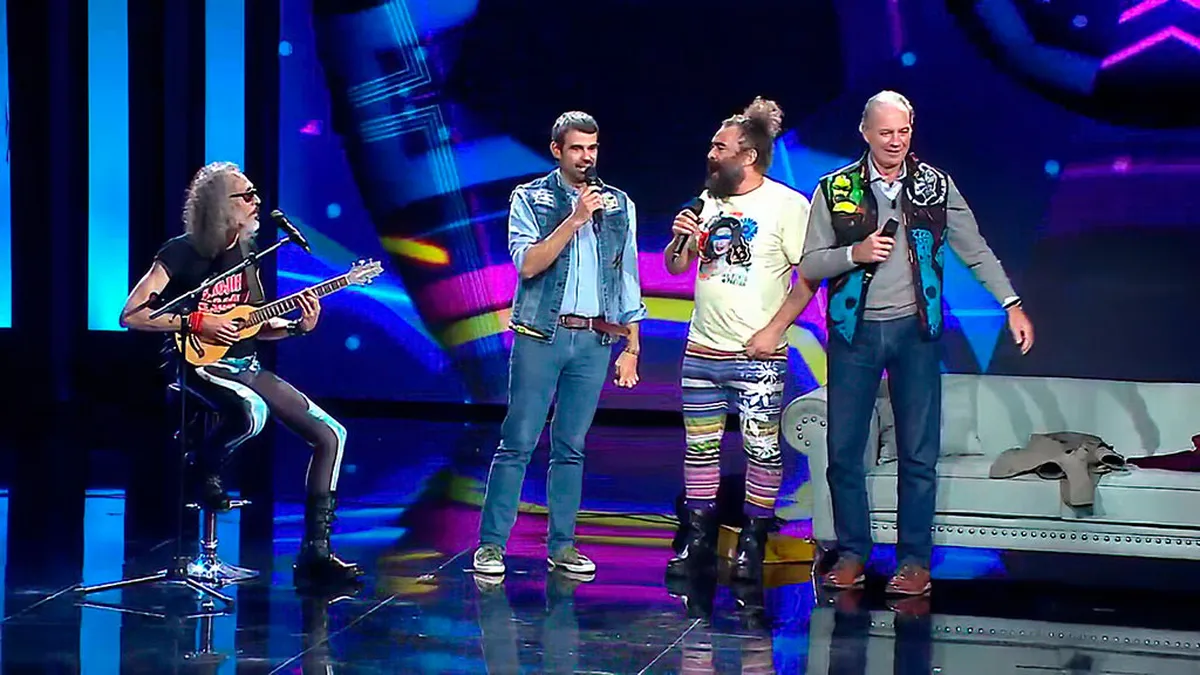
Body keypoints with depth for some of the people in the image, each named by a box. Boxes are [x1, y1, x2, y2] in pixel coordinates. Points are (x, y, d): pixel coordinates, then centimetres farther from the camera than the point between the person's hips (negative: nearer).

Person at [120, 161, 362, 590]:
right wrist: (198, 321, -19)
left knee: (331, 434, -4)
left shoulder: (245, 254, 12)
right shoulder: (183, 253, -9)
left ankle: (315, 554, -4)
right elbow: (131, 316, -14)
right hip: (201, 367, -8)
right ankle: (204, 470, -8)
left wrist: (298, 327, -2)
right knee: (253, 412, -42)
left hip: (246, 367, 8)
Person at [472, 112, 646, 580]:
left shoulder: (620, 205, 13)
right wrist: (576, 217, -14)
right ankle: (491, 544, 0)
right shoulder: (530, 198, 4)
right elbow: (528, 263, -10)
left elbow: (628, 280, 14)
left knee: (571, 448, 7)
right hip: (541, 335, -3)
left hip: (595, 340, 3)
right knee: (518, 443, -5)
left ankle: (561, 545, 13)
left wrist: (631, 347, 9)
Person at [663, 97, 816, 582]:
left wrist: (773, 330, -15)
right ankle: (699, 539, 19)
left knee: (762, 449, -1)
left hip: (757, 356, -5)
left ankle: (753, 542, 10)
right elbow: (675, 266, 18)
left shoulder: (787, 205, -6)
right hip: (702, 351, 6)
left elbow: (810, 274, -9)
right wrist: (679, 238, -4)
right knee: (700, 447, 9)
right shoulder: (708, 200, 12)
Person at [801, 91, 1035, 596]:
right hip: (854, 332, 0)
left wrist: (1012, 305, -3)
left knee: (919, 454, -1)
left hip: (914, 331, 0)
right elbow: (809, 264, 2)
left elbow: (975, 251, 5)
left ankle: (915, 560, 8)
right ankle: (852, 554, 15)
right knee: (843, 450, 3)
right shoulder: (835, 190, 1)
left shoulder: (936, 186, 3)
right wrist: (855, 254, -15)